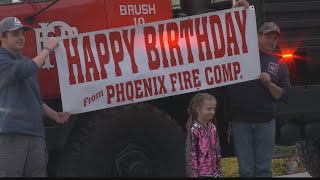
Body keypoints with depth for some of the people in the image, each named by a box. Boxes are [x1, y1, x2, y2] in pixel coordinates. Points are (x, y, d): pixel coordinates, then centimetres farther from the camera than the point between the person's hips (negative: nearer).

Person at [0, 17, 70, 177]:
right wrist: (48, 48, -10)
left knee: (37, 173, 3)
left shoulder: (26, 62, 23)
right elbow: (22, 71, -21)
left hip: (35, 133, 8)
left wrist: (54, 115, 13)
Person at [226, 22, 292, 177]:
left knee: (264, 167, 6)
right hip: (240, 119, -2)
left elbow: (285, 95, 8)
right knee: (246, 168, 2)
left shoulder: (279, 65, 10)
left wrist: (269, 84, -13)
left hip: (265, 121, 2)